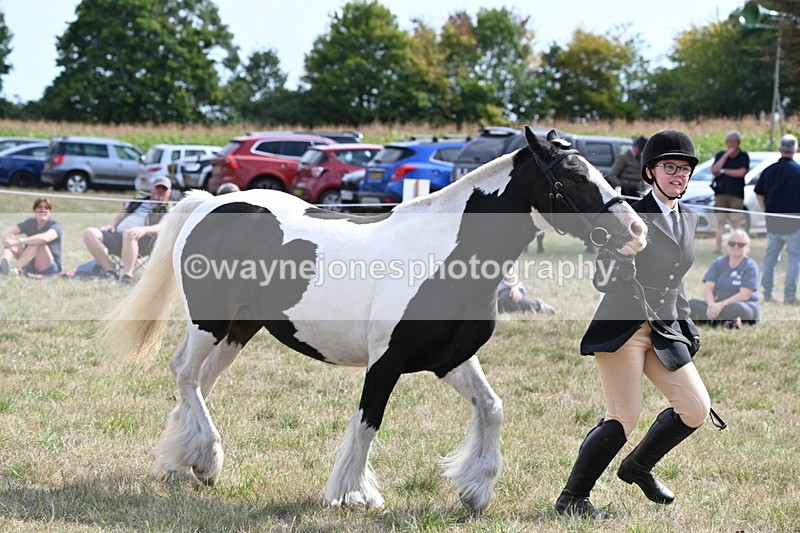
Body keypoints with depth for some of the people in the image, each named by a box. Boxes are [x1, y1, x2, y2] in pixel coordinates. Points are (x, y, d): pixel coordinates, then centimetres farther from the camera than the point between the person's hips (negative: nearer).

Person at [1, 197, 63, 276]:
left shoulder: (55, 225, -10)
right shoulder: (29, 223, 5)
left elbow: (45, 238, -34)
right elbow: (7, 233, -7)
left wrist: (19, 241, -40)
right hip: (29, 268, 5)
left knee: (38, 243, -31)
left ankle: (16, 267, -49)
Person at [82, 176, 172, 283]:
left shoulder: (167, 210, 15)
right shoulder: (136, 202, 33)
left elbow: (162, 227, -3)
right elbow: (120, 215, 31)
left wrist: (144, 230, -23)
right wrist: (111, 225, 7)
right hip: (117, 235, 6)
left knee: (129, 234, -42)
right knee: (89, 233, -18)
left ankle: (127, 276, -40)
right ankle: (109, 269, -18)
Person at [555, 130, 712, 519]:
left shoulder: (689, 221, 15)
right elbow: (604, 278, -12)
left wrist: (686, 325, 21)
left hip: (665, 331, 7)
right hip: (622, 327, -7)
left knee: (696, 408, -1)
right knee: (624, 416, -14)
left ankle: (639, 466, 22)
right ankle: (572, 497, -3)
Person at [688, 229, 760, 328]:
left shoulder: (750, 266, -3)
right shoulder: (719, 263, 9)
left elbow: (745, 295, -15)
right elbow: (707, 288, -1)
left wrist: (722, 304, -28)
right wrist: (712, 305, -23)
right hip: (718, 305, 4)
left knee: (737, 308, -39)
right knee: (692, 304, -21)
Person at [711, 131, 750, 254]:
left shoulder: (743, 156, 4)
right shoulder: (720, 155, 13)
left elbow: (741, 172, -9)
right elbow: (713, 170, -2)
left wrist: (723, 171, -2)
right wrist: (726, 155, -7)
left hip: (736, 194, -3)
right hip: (720, 193, 3)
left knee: (736, 222, -8)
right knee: (720, 222, 2)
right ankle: (718, 247, 3)